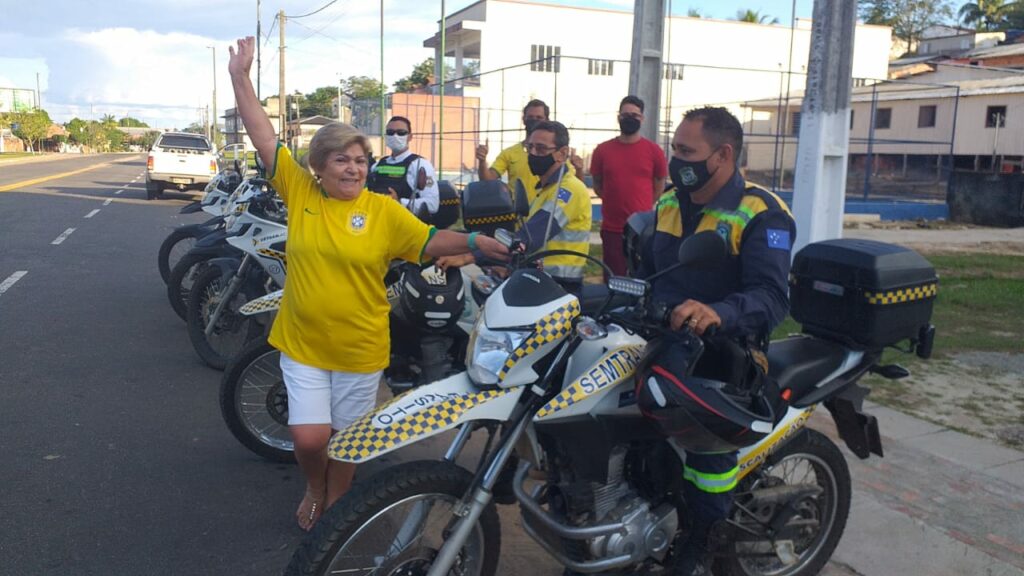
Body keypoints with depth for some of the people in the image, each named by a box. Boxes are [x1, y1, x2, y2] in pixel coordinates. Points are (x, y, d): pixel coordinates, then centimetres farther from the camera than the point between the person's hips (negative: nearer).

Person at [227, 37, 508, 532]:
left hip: (360, 349, 0)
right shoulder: (299, 192, -3)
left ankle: (335, 503, 41)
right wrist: (240, 77, -4)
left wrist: (474, 243, -21)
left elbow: (429, 241, -6)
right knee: (308, 439, -1)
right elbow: (264, 139, -3)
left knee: (346, 439, 14)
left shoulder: (383, 210, -6)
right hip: (302, 343, 1)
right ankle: (314, 489, 33)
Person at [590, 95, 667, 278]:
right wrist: (616, 202, 10)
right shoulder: (603, 150, 2)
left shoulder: (654, 151, 0)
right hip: (612, 228, 1)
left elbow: (660, 185, 11)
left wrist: (644, 206, 9)